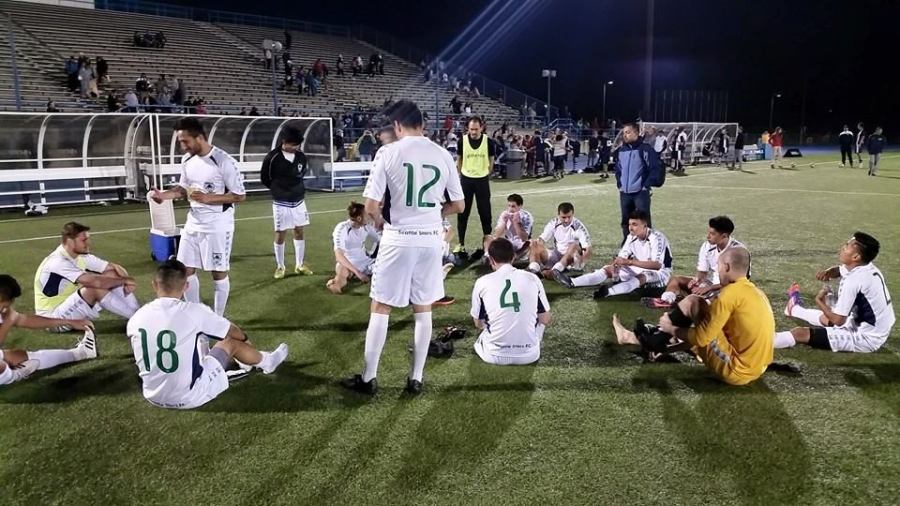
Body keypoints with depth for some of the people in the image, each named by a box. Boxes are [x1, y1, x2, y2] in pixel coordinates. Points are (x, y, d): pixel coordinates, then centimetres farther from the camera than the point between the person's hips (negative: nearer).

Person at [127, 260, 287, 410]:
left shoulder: (137, 317, -6)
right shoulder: (193, 311, -17)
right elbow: (235, 332, 2)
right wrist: (245, 339, 26)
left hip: (153, 397, 4)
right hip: (188, 397, -4)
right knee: (231, 342, 14)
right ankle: (267, 362, 40)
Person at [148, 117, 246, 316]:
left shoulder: (224, 161, -18)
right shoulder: (187, 160, 4)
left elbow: (240, 195, -16)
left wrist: (208, 198, -23)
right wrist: (163, 195, -2)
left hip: (218, 225, -7)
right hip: (193, 223, 7)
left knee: (218, 273, 4)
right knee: (186, 270, 10)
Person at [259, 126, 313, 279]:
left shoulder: (301, 156, -2)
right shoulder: (272, 157, -15)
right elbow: (264, 178, -3)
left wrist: (296, 187, 9)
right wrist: (278, 189, 5)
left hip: (299, 201, 4)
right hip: (281, 203, -4)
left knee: (299, 232, 11)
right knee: (280, 234, 3)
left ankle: (299, 265, 22)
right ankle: (280, 267, 16)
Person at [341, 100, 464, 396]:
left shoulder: (388, 153, -9)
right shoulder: (442, 155, 2)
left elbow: (371, 207, -11)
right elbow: (458, 205, 8)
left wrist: (384, 223, 9)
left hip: (398, 239, -3)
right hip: (431, 239, 3)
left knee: (380, 308, 8)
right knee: (423, 310, 13)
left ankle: (368, 378, 16)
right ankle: (416, 379, 20)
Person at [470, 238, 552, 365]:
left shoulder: (482, 282, -4)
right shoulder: (532, 279, -2)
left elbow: (479, 324, 8)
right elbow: (546, 320, 5)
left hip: (495, 355, 0)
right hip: (529, 355, 0)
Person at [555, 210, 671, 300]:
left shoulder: (656, 238, -24)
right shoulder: (632, 237, -3)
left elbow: (657, 265, -34)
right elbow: (622, 257, -3)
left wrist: (629, 262, -38)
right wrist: (615, 264, -27)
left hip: (659, 272, -6)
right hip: (638, 269, 6)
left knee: (641, 277, -40)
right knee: (609, 269, -12)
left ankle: (609, 291, -66)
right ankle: (572, 283, -32)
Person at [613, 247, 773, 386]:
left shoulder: (731, 293, -16)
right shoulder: (755, 291, 13)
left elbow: (701, 338, -16)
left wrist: (670, 328, 3)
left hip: (735, 370, -9)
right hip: (755, 369, 9)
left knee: (692, 302, -6)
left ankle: (654, 338, 13)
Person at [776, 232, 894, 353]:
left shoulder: (853, 280, -28)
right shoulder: (866, 267, 0)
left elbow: (838, 320, -25)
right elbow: (840, 269, 23)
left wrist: (819, 300, -8)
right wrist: (828, 272, -2)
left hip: (865, 339, -10)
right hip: (877, 333, 10)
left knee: (800, 333, -12)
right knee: (825, 318, 34)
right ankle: (795, 309, 59)